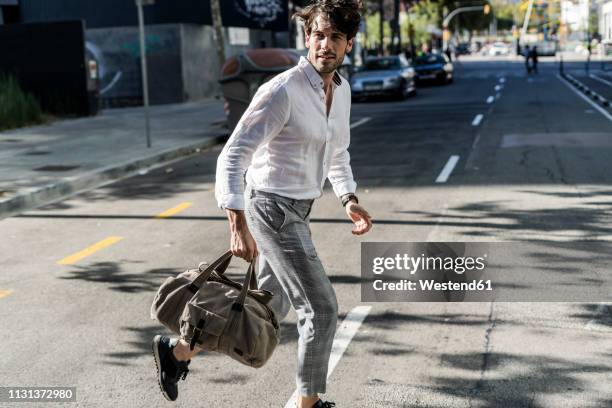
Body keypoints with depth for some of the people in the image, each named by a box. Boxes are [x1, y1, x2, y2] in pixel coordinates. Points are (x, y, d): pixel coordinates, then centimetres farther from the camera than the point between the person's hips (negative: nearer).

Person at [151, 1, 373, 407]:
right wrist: (238, 227, -33)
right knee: (322, 309, -2)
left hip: (295, 211, 9)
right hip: (274, 211, -9)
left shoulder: (342, 88, 5)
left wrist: (350, 200, 7)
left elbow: (337, 153, 21)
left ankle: (177, 351, 32)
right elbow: (232, 158, -25)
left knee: (269, 307, 19)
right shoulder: (282, 91, -22)